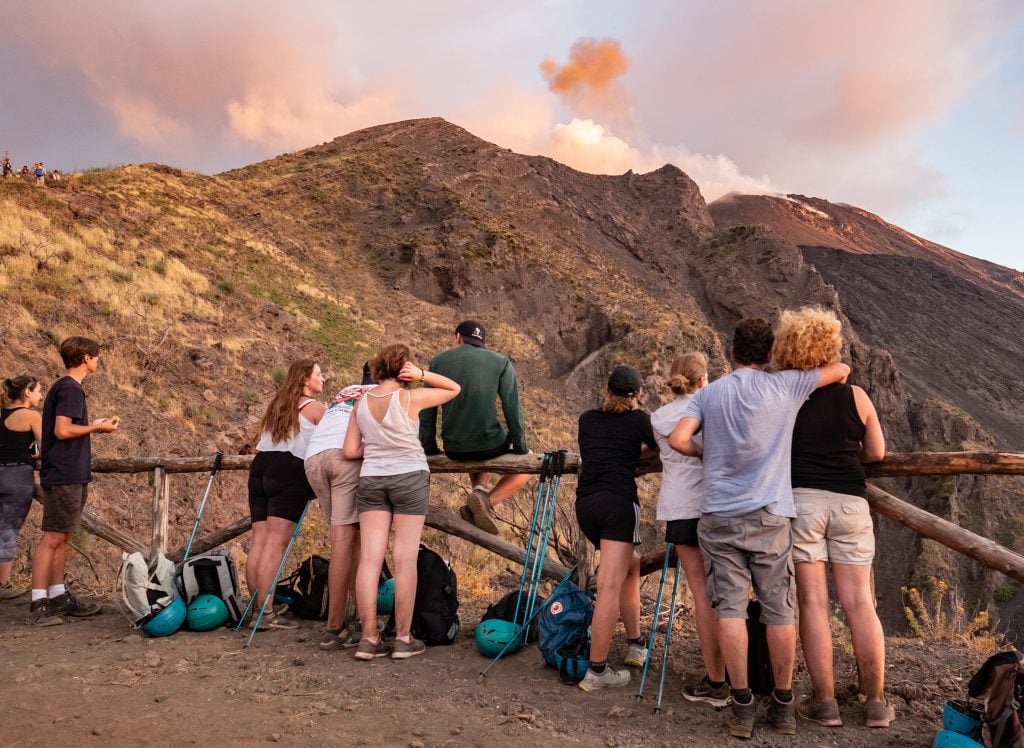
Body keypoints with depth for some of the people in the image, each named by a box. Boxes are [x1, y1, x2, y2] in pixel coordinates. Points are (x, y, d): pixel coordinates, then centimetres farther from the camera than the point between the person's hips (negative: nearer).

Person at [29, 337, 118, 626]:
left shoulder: (64, 387, 17)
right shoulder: (70, 388, -13)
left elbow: (66, 428, 16)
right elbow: (62, 430, -21)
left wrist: (93, 425, 13)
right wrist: (96, 427, -9)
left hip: (71, 476, 10)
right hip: (64, 477, -10)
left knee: (62, 538, 12)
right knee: (52, 538, -7)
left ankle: (59, 597, 19)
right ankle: (38, 604, -3)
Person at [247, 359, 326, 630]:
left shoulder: (277, 405, 24)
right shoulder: (316, 407, 2)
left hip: (260, 467, 7)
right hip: (290, 471, -7)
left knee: (259, 541, 5)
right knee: (276, 543, -9)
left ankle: (257, 607, 8)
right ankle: (266, 613, -11)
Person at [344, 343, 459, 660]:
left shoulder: (361, 402, 5)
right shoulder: (410, 398, -7)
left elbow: (350, 451, 5)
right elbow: (454, 388, 5)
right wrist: (422, 375, -5)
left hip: (371, 479, 4)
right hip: (410, 477, -4)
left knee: (370, 558, 1)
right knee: (405, 558, 0)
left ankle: (369, 637, 3)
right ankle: (403, 638, 4)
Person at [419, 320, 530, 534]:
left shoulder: (438, 361, 8)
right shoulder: (501, 362, 2)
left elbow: (426, 410, 8)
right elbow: (512, 408, -4)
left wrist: (429, 449, 17)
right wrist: (521, 448, 6)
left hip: (453, 449, 4)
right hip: (489, 444, -4)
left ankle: (479, 490, 10)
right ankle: (488, 501, -1)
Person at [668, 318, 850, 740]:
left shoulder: (709, 393, 6)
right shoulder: (785, 386, 2)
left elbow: (678, 440, -5)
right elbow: (841, 369, 12)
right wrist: (831, 388, 33)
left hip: (718, 514, 1)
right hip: (770, 514, -1)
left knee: (730, 607, 2)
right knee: (779, 609, 7)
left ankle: (742, 705, 3)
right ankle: (783, 705, 14)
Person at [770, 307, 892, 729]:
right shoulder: (855, 396, 4)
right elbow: (876, 453, 12)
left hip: (798, 499, -2)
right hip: (849, 501, 2)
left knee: (812, 601, 2)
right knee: (859, 602, 7)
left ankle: (824, 703, 5)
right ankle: (876, 703, 13)